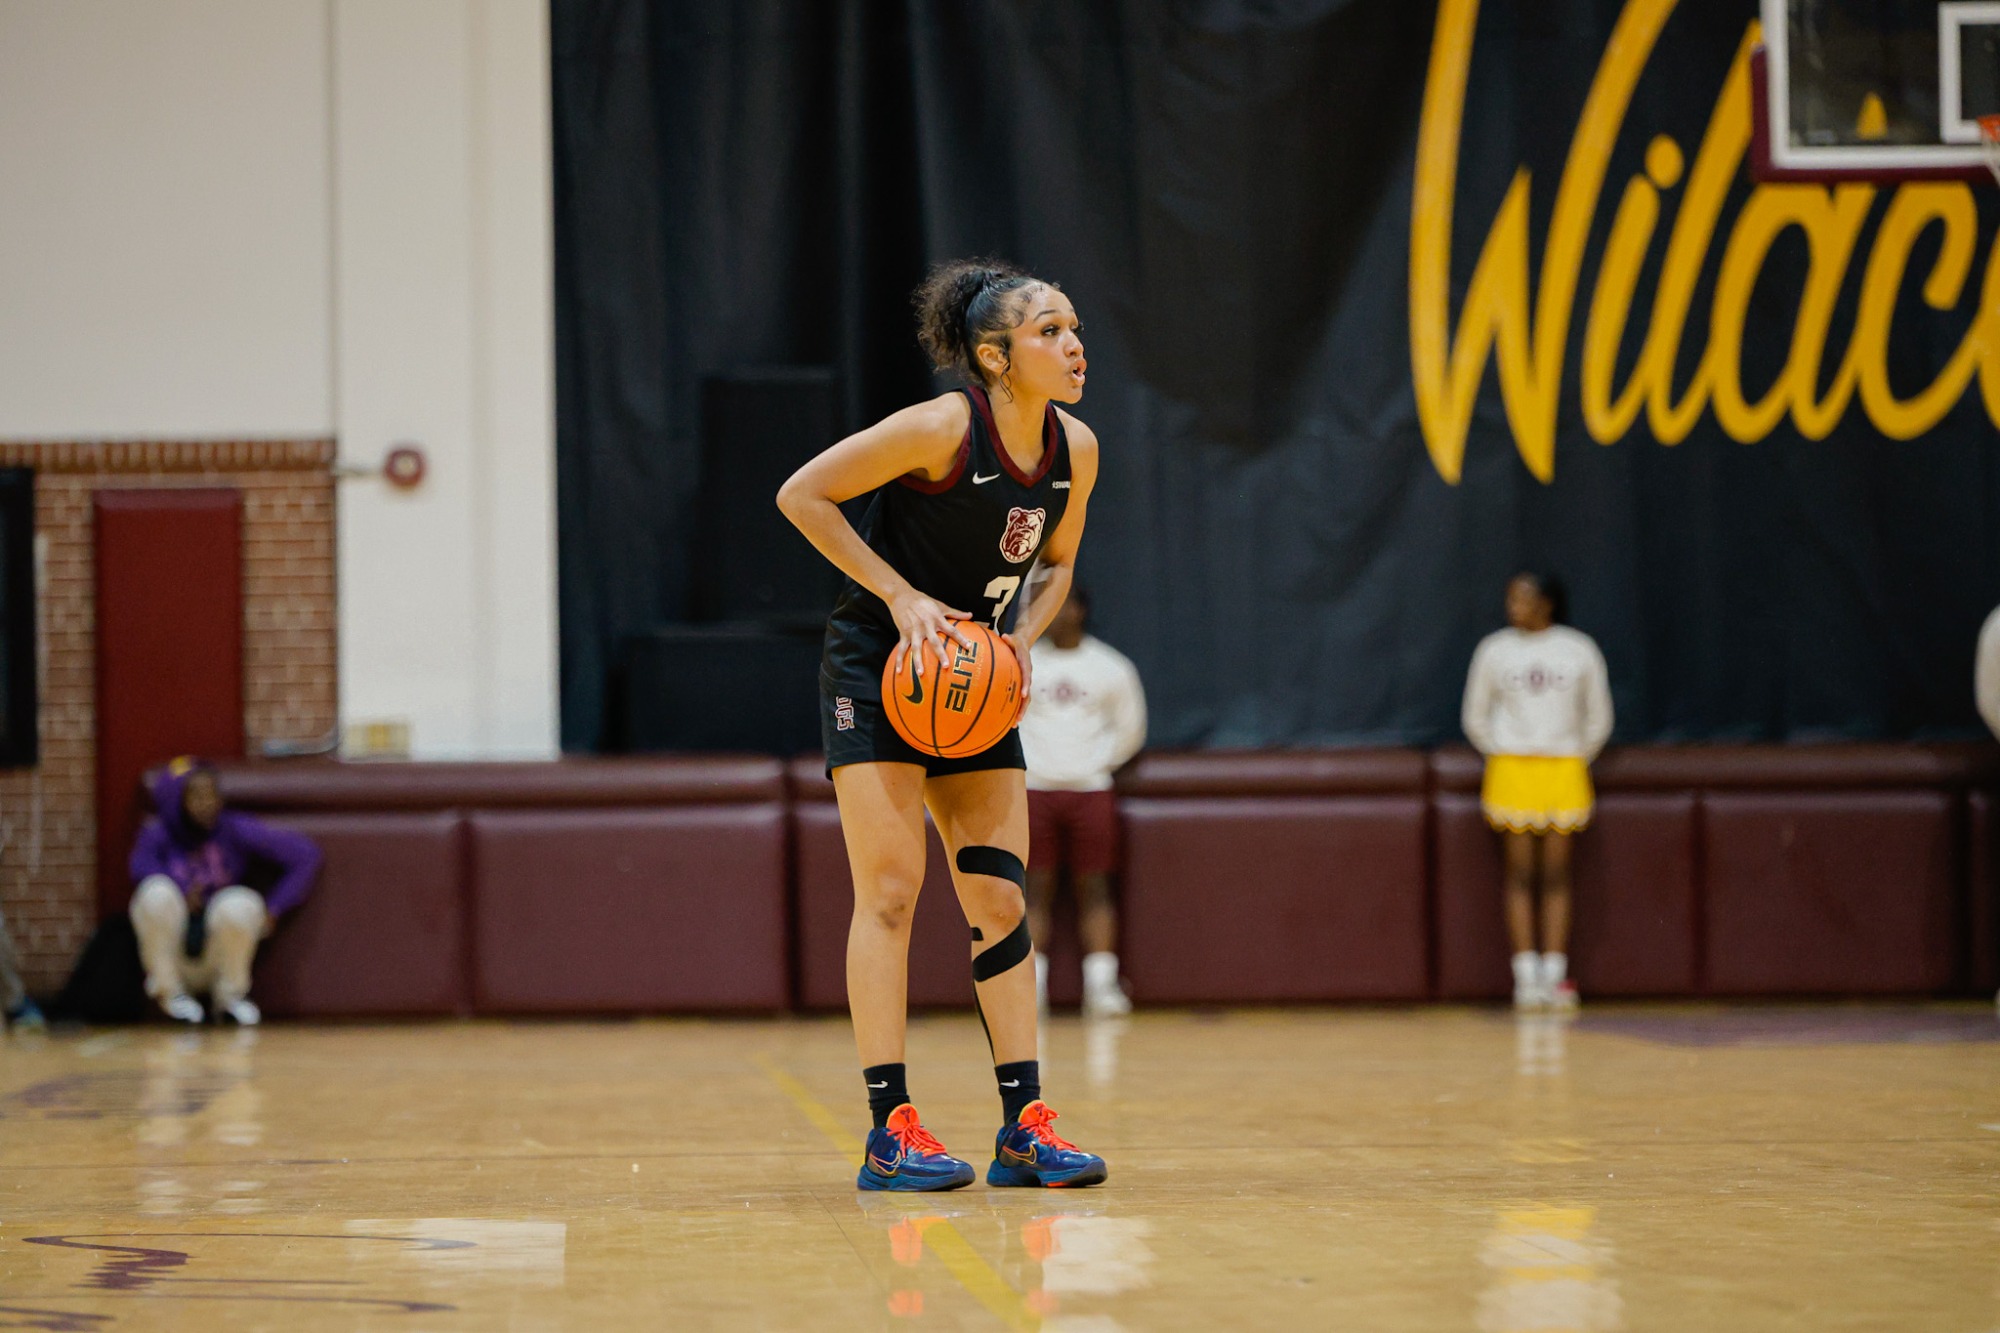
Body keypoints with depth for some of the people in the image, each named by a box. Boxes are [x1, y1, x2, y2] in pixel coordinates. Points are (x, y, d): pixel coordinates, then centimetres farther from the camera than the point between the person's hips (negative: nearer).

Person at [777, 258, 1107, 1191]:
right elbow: (801, 495, -17)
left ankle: (1023, 1125, 4)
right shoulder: (942, 429, -22)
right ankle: (890, 1130, -10)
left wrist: (1023, 639, -5)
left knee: (1000, 898, 2)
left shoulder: (1076, 449, -3)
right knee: (890, 890, -11)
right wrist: (901, 595, -20)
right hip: (876, 669, -6)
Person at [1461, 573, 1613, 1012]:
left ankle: (1555, 974, 1)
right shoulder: (1495, 651, 4)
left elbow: (1598, 717, 13)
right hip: (1512, 773, 0)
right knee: (1519, 874, -3)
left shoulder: (1579, 651, 4)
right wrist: (1502, 756, 8)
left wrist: (1577, 758, 10)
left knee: (1557, 876, -1)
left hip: (1564, 773, 0)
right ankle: (1526, 976, -2)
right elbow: (1475, 717, 12)